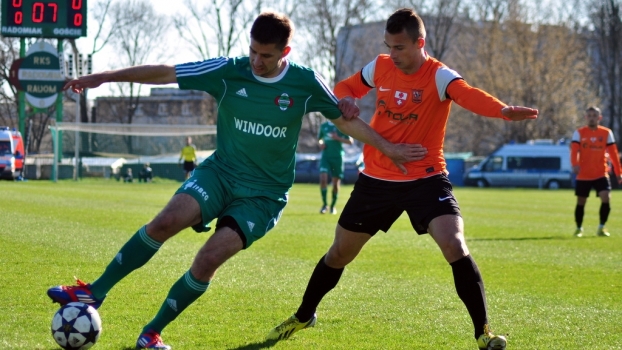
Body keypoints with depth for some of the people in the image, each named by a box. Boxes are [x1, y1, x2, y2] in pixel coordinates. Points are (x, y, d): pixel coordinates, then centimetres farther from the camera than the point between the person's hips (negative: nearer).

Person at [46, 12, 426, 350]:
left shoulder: (305, 83, -8)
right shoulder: (229, 71, -9)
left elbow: (345, 118, 8)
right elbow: (164, 73, -9)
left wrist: (389, 148, 10)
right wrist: (105, 77, -14)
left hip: (264, 194, -1)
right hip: (220, 172, 1)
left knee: (209, 259, -18)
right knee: (167, 220, -27)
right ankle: (94, 293, -17)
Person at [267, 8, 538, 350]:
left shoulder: (439, 76, -18)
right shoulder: (379, 67, -4)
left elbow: (469, 95, -40)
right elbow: (346, 88, 14)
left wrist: (504, 110, -62)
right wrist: (346, 104, -12)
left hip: (425, 178, -4)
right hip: (377, 178, 4)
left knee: (455, 247, -24)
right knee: (340, 252, 15)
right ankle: (304, 316, 39)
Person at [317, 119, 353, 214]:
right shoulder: (324, 126, 9)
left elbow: (350, 141, -3)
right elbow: (319, 139, 23)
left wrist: (338, 138, -15)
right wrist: (321, 143, 0)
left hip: (337, 157, -2)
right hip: (325, 156, 2)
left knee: (336, 183, 4)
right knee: (323, 179, -15)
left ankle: (333, 206, 22)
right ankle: (324, 204, -2)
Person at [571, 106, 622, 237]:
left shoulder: (606, 133, 2)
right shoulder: (579, 133, -2)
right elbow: (574, 150, -15)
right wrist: (575, 164, -34)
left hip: (601, 174, 0)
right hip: (583, 175, 0)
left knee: (606, 198, -17)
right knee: (581, 202, 7)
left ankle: (601, 227, -2)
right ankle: (579, 229, 26)